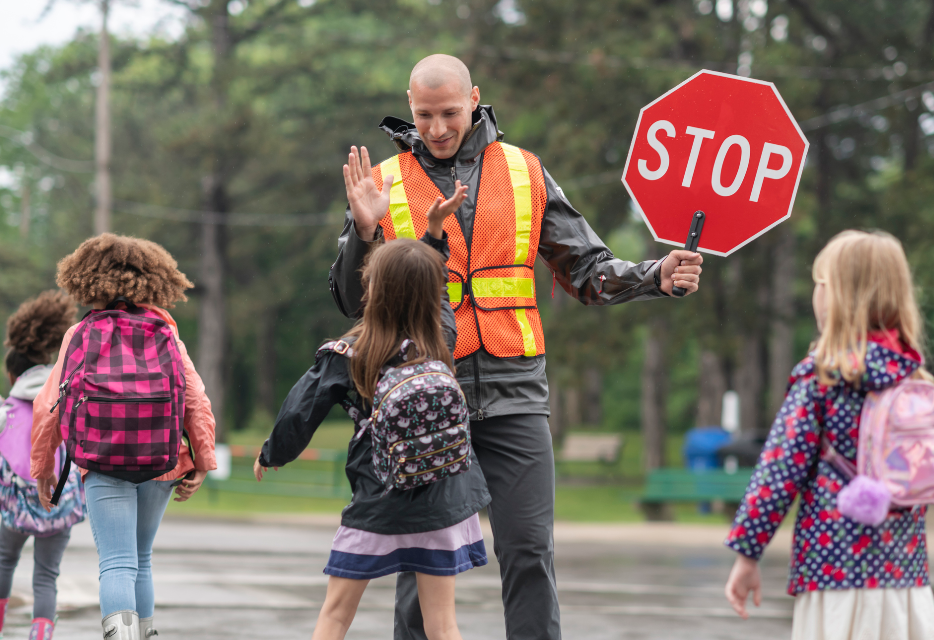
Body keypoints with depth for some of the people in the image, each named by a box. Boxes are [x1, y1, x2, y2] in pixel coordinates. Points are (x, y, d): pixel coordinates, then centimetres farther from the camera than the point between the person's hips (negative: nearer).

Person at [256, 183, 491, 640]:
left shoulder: (345, 356, -9)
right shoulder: (443, 340, -4)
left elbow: (299, 415, -4)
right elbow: (434, 292, 19)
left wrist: (271, 455, 15)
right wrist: (435, 229, 17)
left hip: (376, 504, -2)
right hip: (442, 500, 2)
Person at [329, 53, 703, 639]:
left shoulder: (524, 173, 9)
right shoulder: (385, 183, 6)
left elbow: (589, 271, 11)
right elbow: (354, 302, 6)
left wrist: (657, 277, -7)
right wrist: (364, 232, -12)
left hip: (514, 392, 1)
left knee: (530, 551, -2)